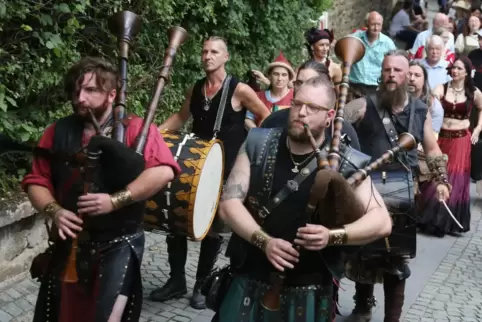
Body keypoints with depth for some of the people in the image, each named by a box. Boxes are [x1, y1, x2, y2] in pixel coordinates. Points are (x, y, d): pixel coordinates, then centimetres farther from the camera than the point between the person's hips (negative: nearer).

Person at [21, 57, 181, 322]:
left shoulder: (135, 129, -9)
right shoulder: (58, 132, 4)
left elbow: (163, 171, -23)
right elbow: (36, 181, 7)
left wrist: (115, 200, -26)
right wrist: (54, 211, -13)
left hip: (118, 245, -4)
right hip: (70, 244, 5)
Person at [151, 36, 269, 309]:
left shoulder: (239, 90, -10)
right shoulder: (196, 89, 6)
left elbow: (266, 116, -1)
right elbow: (181, 118, 17)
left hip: (226, 170, -5)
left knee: (213, 227, 5)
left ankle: (202, 285, 21)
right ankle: (177, 281, 19)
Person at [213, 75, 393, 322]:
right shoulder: (258, 144, -2)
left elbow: (381, 221, -9)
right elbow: (229, 204, -5)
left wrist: (332, 236, -25)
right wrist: (264, 241, -20)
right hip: (248, 283, 2)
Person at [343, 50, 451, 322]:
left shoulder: (420, 111, 8)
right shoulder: (364, 106, -2)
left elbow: (432, 149, 15)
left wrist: (441, 179, 5)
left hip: (402, 188, 2)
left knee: (397, 257, 9)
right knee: (365, 254, 11)